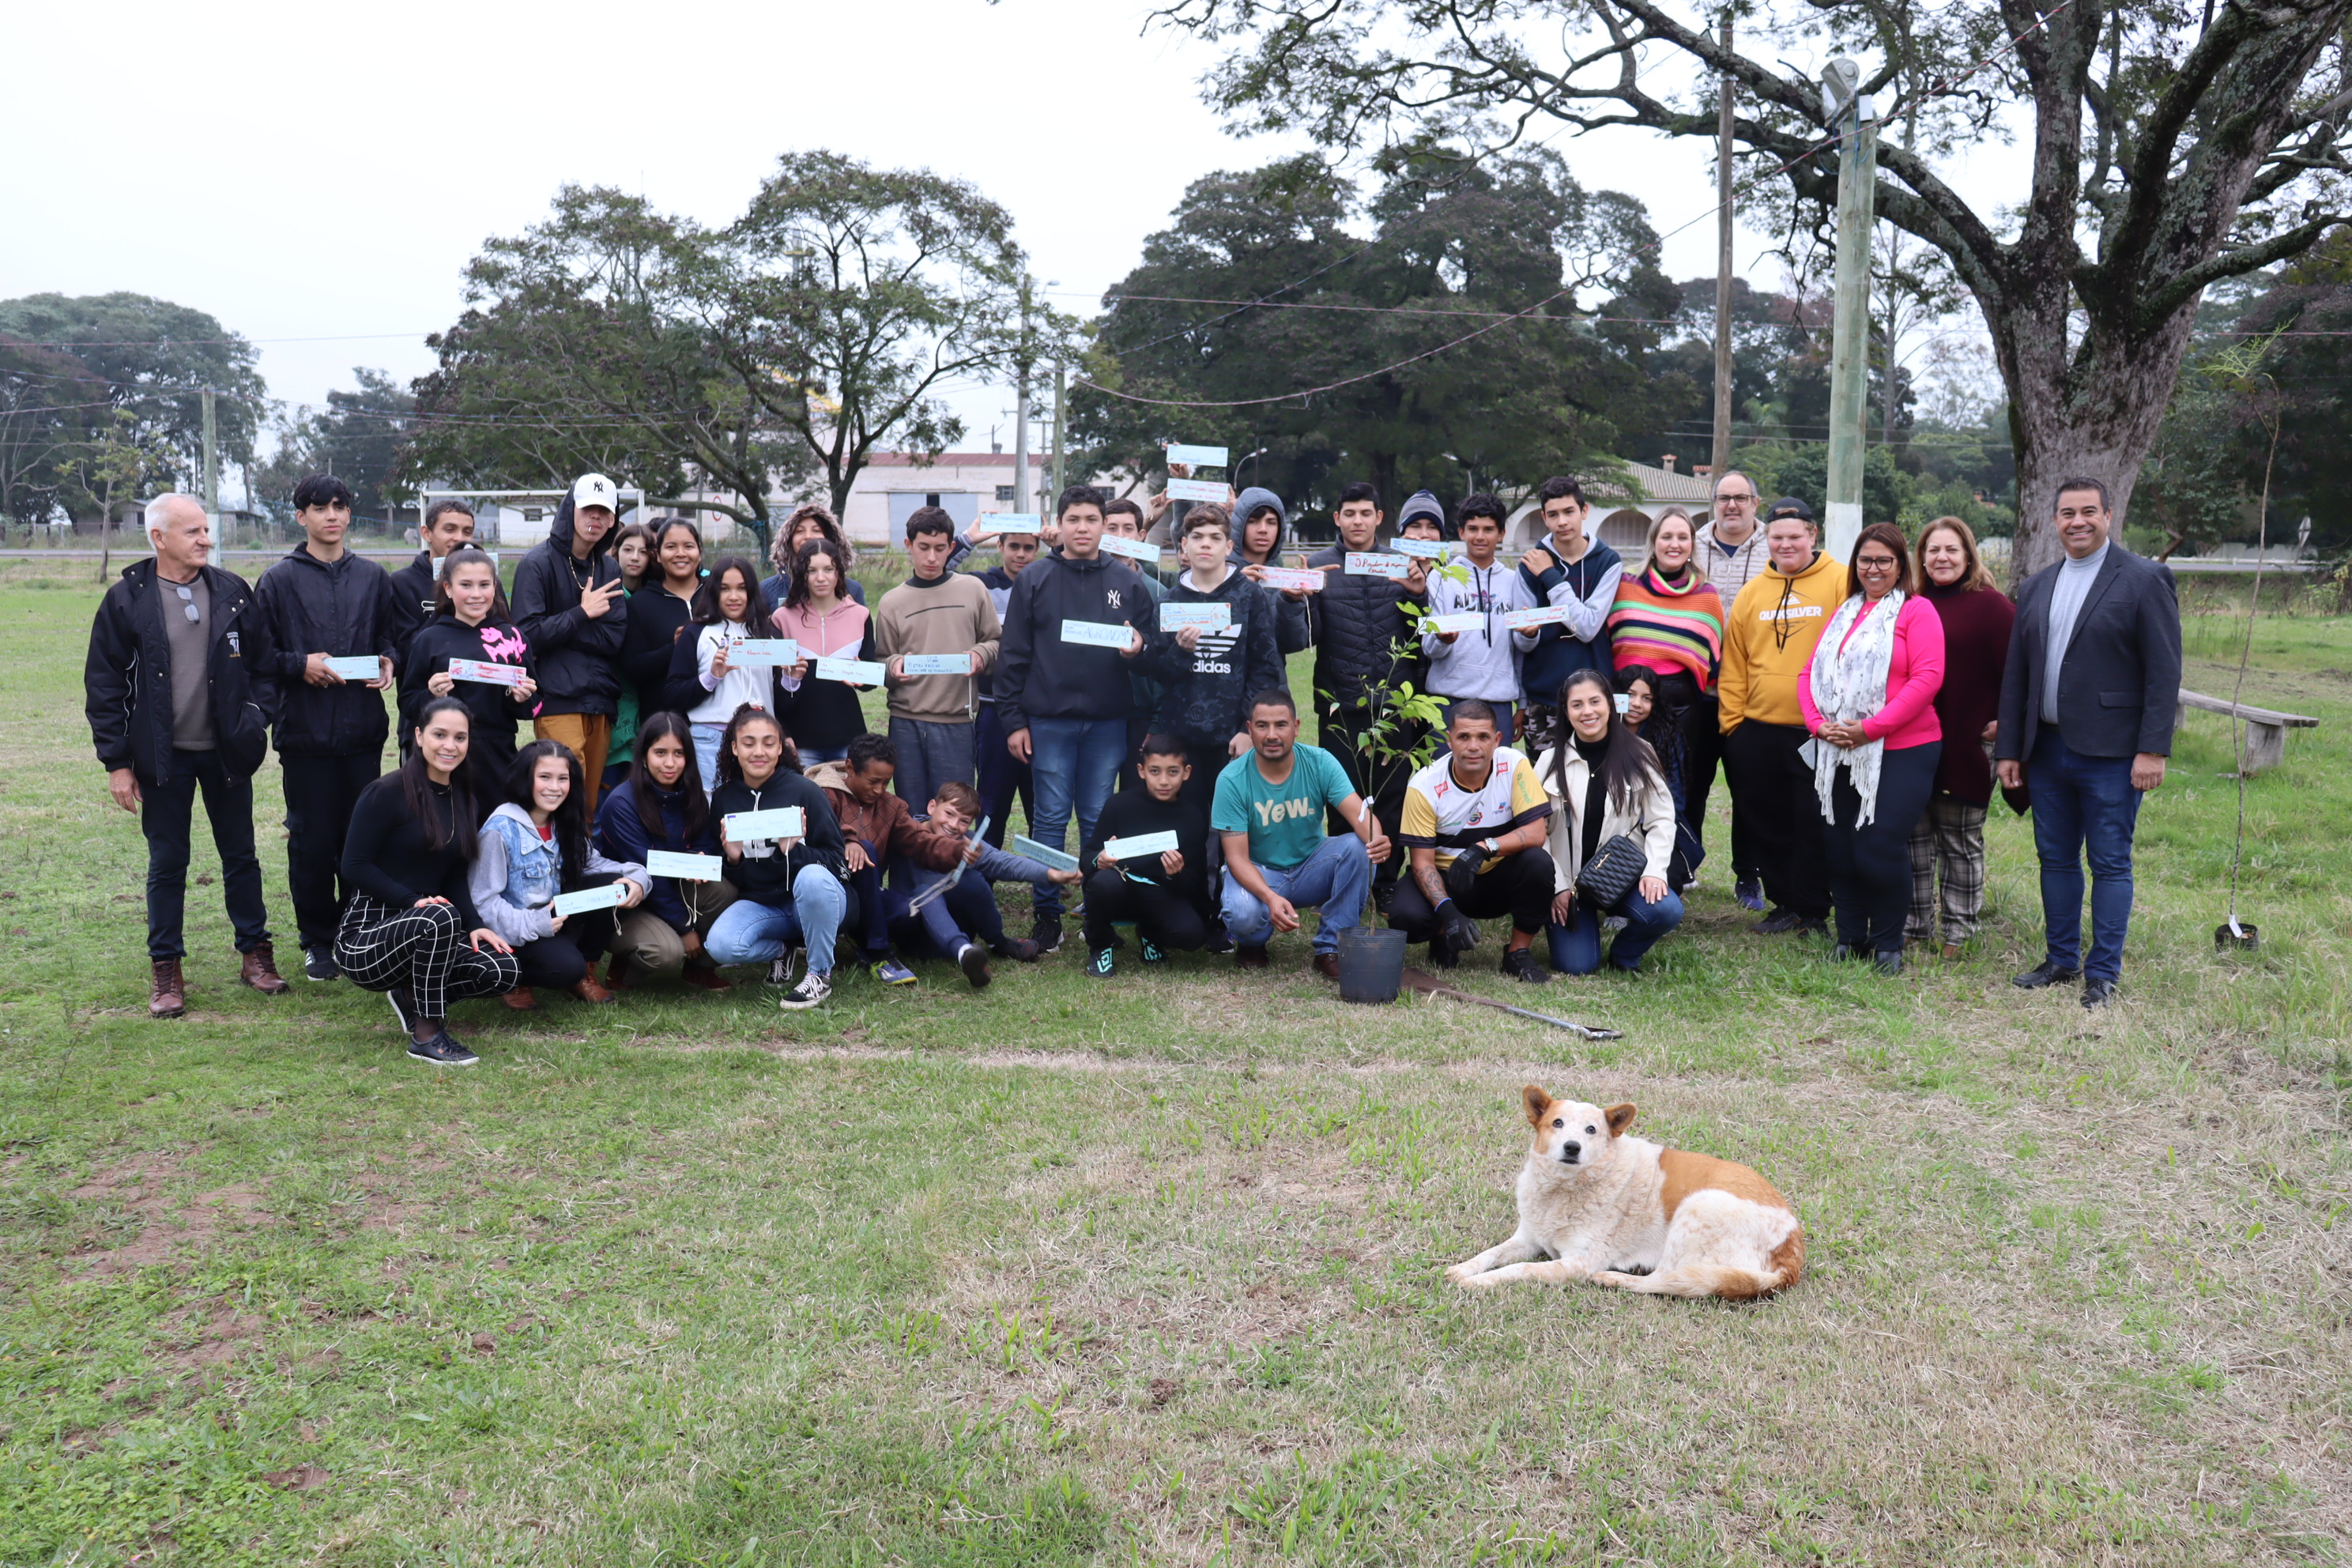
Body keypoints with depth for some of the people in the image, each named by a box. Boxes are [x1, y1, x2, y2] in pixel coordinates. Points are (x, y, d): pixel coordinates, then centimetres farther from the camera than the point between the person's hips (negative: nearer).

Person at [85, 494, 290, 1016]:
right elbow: (103, 685, -2)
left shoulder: (232, 591, 2)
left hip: (226, 752, 2)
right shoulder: (126, 599, -4)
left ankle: (255, 952, 22)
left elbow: (261, 661, 9)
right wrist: (116, 762, -5)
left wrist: (254, 724, 0)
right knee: (167, 863, 6)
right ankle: (165, 969, 16)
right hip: (163, 757, -2)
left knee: (241, 855, 10)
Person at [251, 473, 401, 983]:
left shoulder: (373, 577, 12)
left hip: (363, 728, 2)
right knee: (311, 840, 2)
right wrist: (299, 665, -14)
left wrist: (387, 661, -2)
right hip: (304, 730, -2)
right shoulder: (280, 579, 2)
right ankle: (318, 941, 15)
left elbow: (391, 636, 19)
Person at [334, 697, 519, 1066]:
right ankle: (427, 1037, -21)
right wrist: (416, 902, -25)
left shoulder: (461, 797, 10)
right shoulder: (387, 793, -11)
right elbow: (355, 867, -14)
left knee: (503, 971, -17)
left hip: (422, 934, 7)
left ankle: (410, 995, 10)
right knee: (440, 918, -37)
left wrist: (474, 924, -6)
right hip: (366, 936, -6)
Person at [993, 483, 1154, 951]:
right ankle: (1047, 915, 9)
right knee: (1050, 819, 1)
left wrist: (1138, 648, -12)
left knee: (1098, 820, 7)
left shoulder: (1128, 581, 8)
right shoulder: (1034, 580, 4)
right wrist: (1013, 720, -2)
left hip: (1108, 723, 1)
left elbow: (1148, 643, 13)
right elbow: (1013, 655, 3)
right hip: (1048, 722, -1)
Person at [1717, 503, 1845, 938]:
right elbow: (1733, 664, 11)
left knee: (1814, 827, 2)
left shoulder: (1840, 583, -3)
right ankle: (1784, 903, 25)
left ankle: (1813, 912, 14)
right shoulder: (1751, 593, 10)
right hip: (1758, 730, 4)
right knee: (1767, 824, 11)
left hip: (1818, 731, -4)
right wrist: (1731, 718, 5)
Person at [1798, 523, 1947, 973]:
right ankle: (1849, 937, 19)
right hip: (1837, 753, 6)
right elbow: (1810, 673, 14)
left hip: (1900, 752, -6)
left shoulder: (1917, 611, -1)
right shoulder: (1842, 614, 18)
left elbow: (1928, 677, -12)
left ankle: (1888, 944, 9)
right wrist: (1819, 723, -5)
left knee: (1880, 848, -9)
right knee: (1839, 847, 6)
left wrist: (1870, 728, -17)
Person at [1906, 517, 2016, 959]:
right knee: (1915, 837, 8)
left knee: (1961, 841, 5)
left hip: (1967, 743, -5)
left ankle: (1958, 933, 13)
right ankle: (1915, 927, 17)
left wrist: (2003, 723, -12)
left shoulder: (1990, 604, -4)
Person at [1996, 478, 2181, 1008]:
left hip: (2110, 751, -5)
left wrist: (2153, 750, -14)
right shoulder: (2035, 587, 12)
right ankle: (2061, 959, 26)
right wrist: (2009, 748, 8)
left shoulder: (2144, 580, -4)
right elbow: (2015, 674, 13)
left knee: (2110, 864, 2)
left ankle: (2103, 974, 11)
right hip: (2047, 747, 5)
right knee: (2056, 859, 13)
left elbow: (2164, 671, -9)